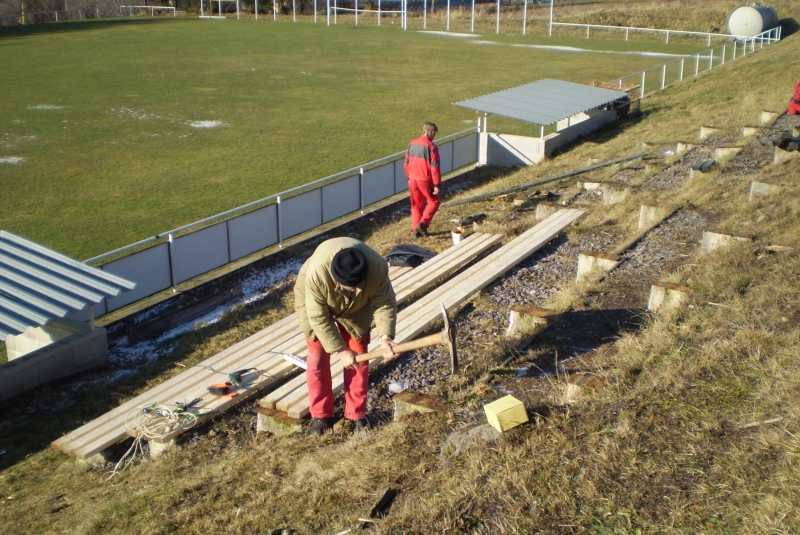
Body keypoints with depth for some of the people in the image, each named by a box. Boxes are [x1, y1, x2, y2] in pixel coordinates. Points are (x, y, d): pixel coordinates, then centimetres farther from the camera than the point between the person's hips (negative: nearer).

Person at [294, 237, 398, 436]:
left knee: (359, 356, 1)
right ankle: (320, 415, 15)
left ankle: (357, 413, 16)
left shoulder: (377, 267, -38)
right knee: (318, 357, -1)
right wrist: (341, 350, -31)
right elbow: (319, 318, -33)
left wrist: (385, 336, -41)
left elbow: (385, 303, -25)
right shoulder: (317, 273, -44)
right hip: (315, 303, -2)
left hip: (357, 306, 2)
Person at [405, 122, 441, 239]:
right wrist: (437, 184, -13)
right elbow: (434, 167, -17)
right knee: (433, 202, 11)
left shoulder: (412, 144, 5)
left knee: (416, 205, 15)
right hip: (425, 180, -6)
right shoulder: (431, 146, -16)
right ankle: (423, 223, -6)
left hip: (413, 179, 6)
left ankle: (416, 229, 15)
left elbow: (407, 163, 12)